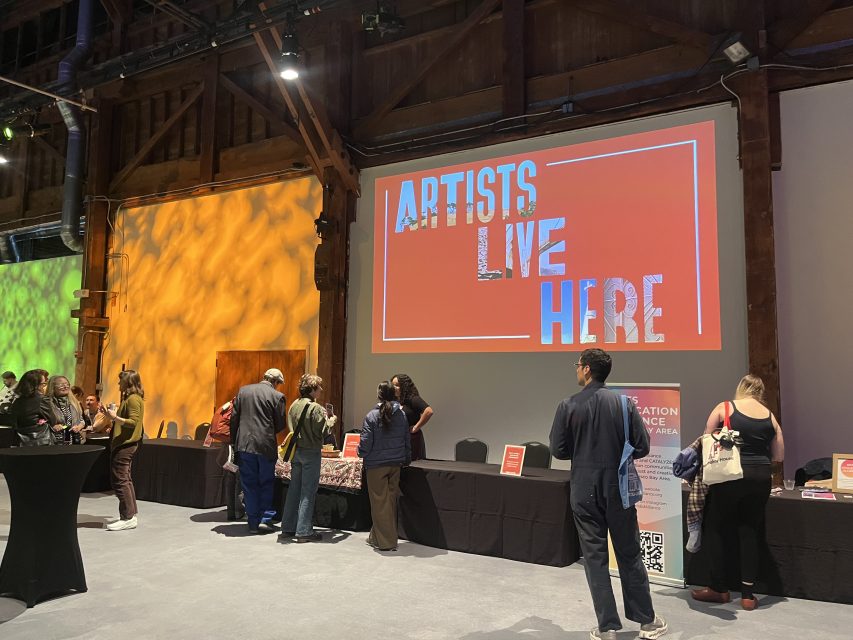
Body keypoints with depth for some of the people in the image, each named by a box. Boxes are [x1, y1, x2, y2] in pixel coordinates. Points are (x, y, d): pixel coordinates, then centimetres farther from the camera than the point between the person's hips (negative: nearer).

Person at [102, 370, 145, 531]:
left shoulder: (133, 399, -14)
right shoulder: (129, 398, 17)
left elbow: (133, 422, -22)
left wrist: (115, 417, -26)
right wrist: (110, 414, 11)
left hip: (125, 445, -11)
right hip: (123, 444, 11)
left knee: (120, 480, -8)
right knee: (125, 479, 15)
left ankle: (128, 517, -3)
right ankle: (131, 514, 21)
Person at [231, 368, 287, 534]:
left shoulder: (243, 390, 6)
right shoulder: (277, 396, -5)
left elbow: (234, 417, 6)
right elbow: (280, 424, -2)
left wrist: (235, 441, 12)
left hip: (244, 444, 3)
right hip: (266, 445, -3)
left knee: (249, 484, 9)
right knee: (266, 484, 12)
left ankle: (253, 523, 13)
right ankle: (265, 519, 7)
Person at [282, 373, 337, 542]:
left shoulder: (294, 405, 5)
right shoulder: (316, 408, -16)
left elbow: (292, 427, 12)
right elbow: (321, 432, -18)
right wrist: (331, 422, 1)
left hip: (296, 451, 7)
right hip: (310, 452, -7)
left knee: (294, 488, 15)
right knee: (308, 492, -1)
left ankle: (288, 527, 22)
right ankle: (304, 531, 2)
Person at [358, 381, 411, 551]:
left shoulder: (372, 416, -14)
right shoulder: (402, 415, 0)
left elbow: (365, 442, -12)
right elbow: (407, 440, 7)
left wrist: (361, 453, 8)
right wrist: (406, 459, 19)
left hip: (376, 464, -4)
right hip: (396, 464, 5)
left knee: (379, 502, 6)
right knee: (391, 500, 14)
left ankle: (385, 542, 13)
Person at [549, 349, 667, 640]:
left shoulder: (569, 406, -9)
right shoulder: (623, 403, -5)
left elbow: (558, 450, -7)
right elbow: (642, 447, -3)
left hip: (584, 490, -2)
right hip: (618, 487, 2)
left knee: (595, 557, 9)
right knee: (629, 554, 15)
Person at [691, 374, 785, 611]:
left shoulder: (724, 408, 0)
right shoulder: (770, 416, 9)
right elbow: (778, 457, 11)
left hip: (730, 476, -4)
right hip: (760, 477, 4)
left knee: (714, 529, 11)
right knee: (750, 533, 13)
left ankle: (719, 589, 17)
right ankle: (747, 594, 15)